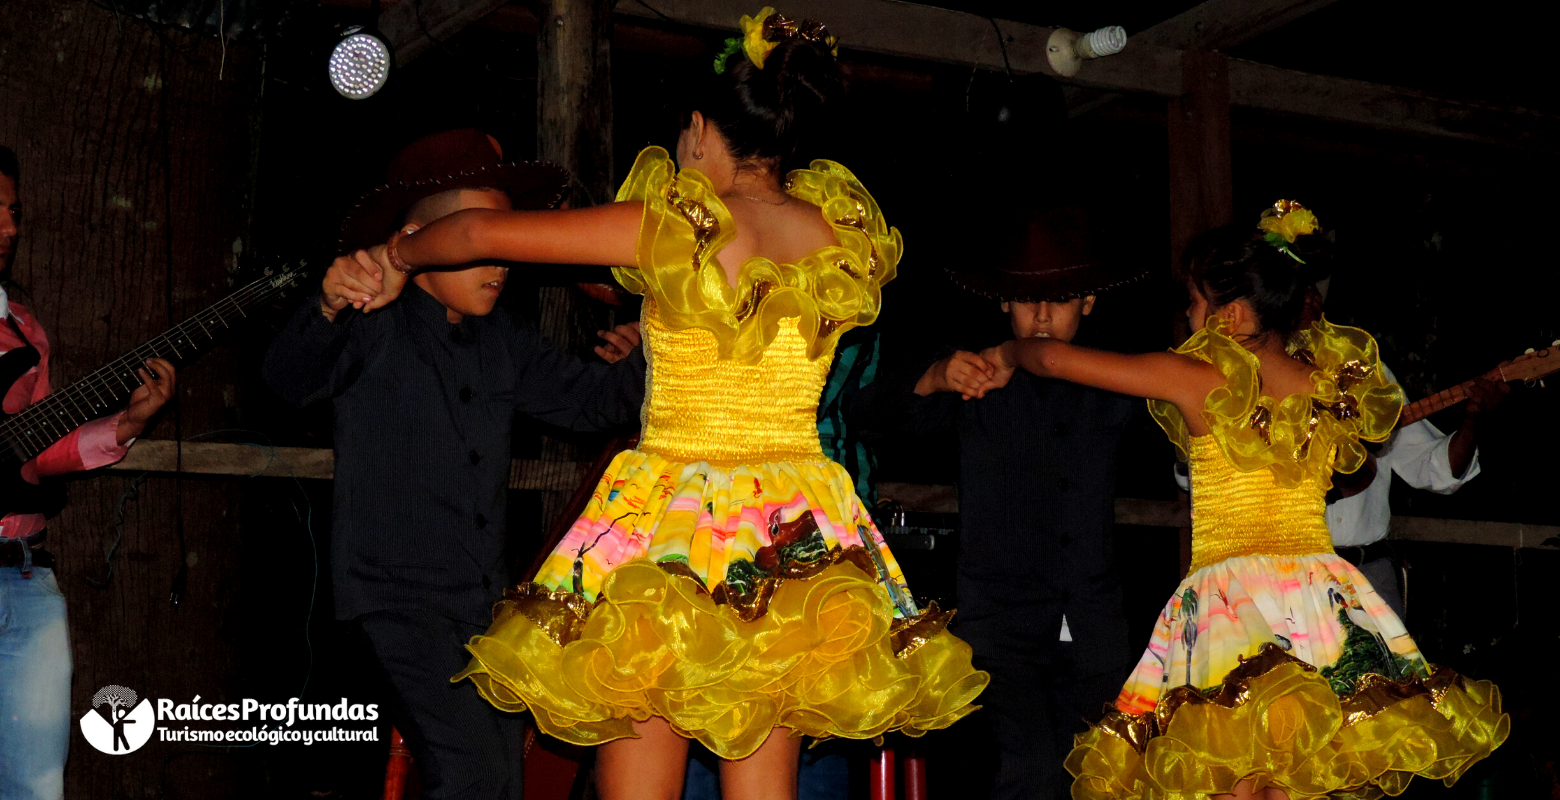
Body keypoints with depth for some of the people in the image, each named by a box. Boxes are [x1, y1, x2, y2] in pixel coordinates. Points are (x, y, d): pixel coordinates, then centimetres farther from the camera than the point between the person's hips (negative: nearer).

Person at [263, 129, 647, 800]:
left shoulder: (502, 344, 12)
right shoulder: (375, 327, -8)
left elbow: (592, 399, 12)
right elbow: (291, 378, -24)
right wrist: (328, 309, -44)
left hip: (486, 597, 7)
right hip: (401, 598, -7)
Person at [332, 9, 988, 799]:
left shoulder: (670, 228, -9)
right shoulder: (846, 237, 4)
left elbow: (482, 231, -1)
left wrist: (397, 256, 21)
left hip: (667, 529, -4)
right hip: (801, 541, 4)